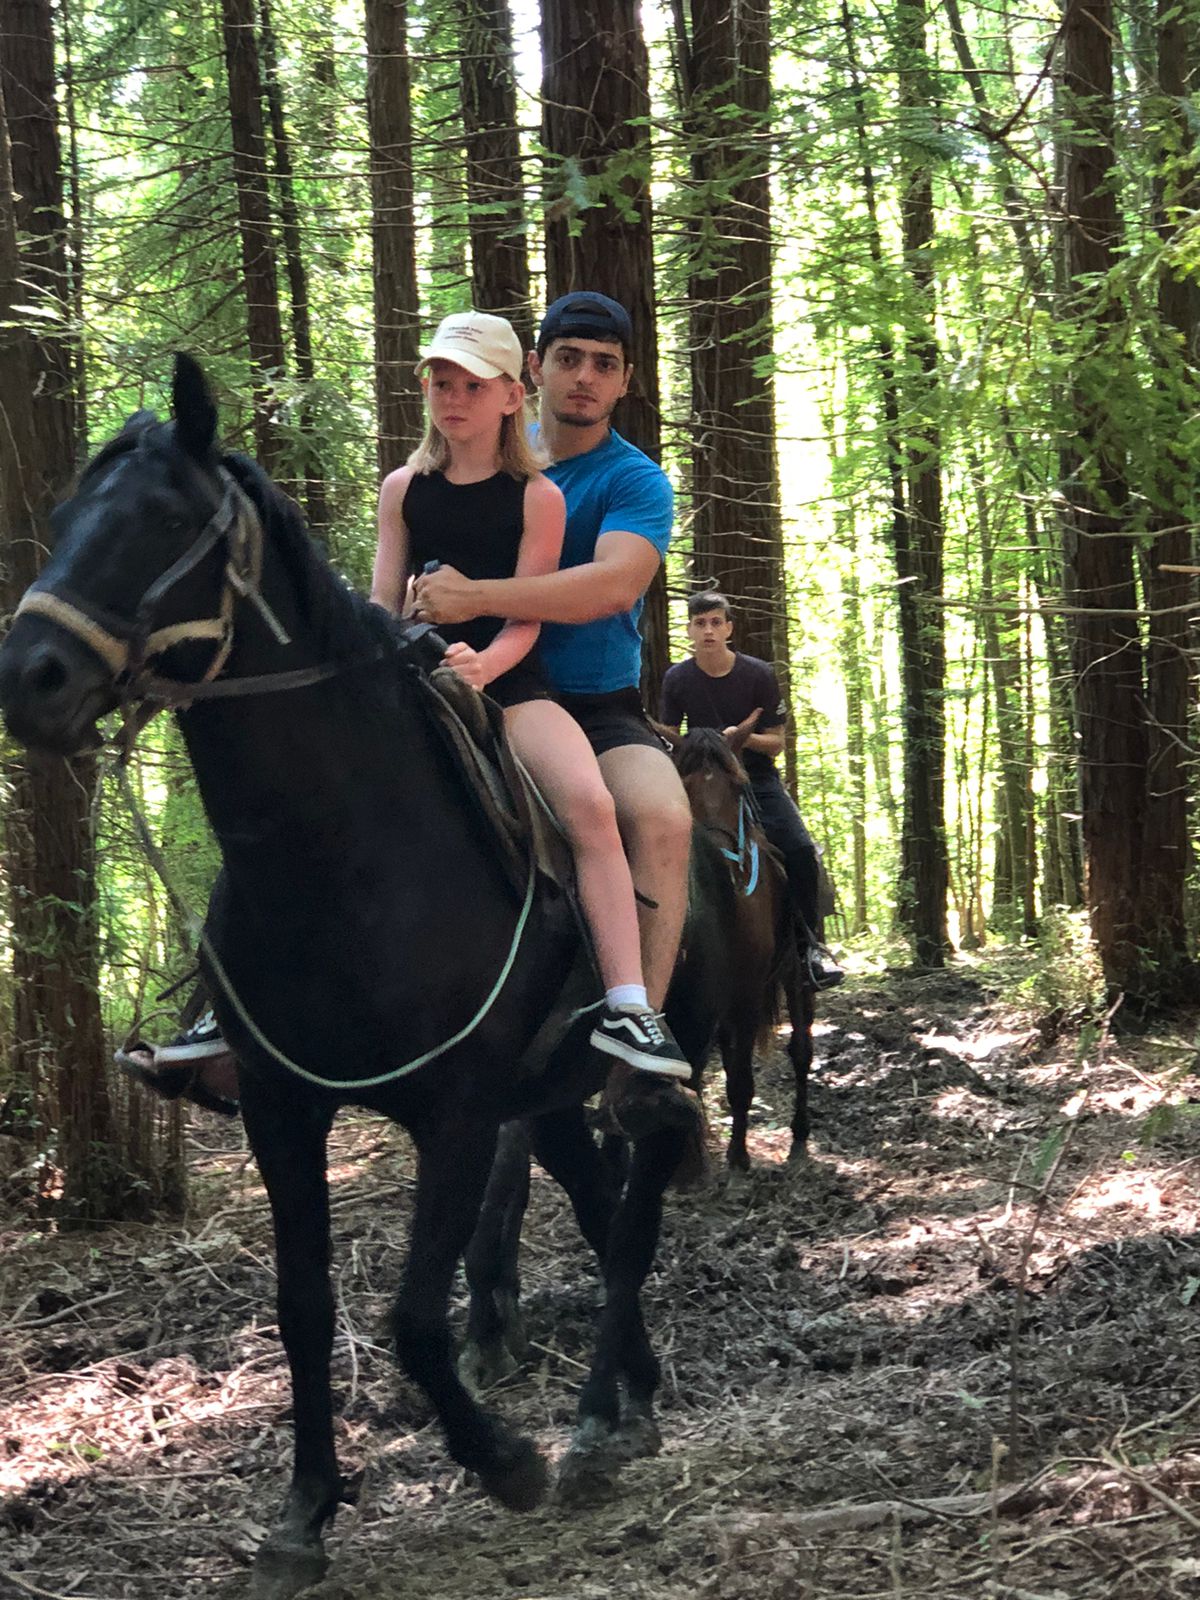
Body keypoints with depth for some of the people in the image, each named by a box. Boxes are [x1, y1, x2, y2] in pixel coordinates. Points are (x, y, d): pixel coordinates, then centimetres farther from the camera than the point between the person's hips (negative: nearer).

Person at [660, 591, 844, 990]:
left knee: (801, 850, -21)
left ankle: (809, 945, -8)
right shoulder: (677, 679, 0)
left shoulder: (759, 675, -4)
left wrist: (743, 737, -21)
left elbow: (775, 743, 0)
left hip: (756, 778, -1)